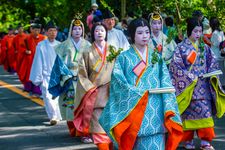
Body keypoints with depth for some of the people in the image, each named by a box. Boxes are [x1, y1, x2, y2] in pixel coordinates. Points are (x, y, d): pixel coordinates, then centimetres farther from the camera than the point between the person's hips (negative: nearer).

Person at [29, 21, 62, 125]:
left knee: (56, 96, 5)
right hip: (46, 75, -2)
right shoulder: (41, 45, -1)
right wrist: (38, 77, -1)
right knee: (48, 96, -14)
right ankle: (53, 116, -17)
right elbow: (38, 62, 1)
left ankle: (55, 116, 18)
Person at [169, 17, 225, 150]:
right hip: (188, 86, -3)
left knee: (205, 111, -4)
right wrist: (190, 77, -13)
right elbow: (176, 66, -8)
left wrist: (211, 74, -6)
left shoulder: (205, 48, 11)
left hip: (203, 86, 3)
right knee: (188, 112, 0)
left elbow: (213, 63, 14)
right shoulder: (182, 48, -2)